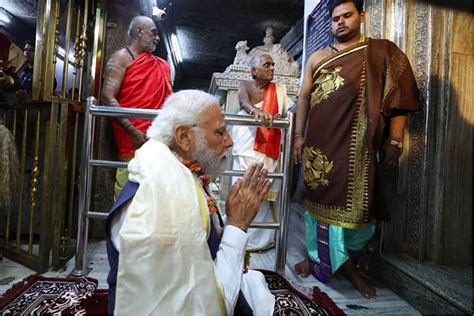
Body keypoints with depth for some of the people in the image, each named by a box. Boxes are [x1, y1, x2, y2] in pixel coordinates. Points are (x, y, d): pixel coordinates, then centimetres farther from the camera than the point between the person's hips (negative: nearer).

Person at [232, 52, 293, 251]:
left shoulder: (279, 89, 8)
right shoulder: (245, 85, 4)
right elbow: (244, 101, -19)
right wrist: (256, 111, -40)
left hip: (268, 150, 0)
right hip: (245, 148, 1)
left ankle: (260, 238, 11)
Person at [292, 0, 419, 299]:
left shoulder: (383, 51, 6)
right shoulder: (317, 57, 13)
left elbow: (398, 97, 1)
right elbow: (304, 97, 12)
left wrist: (395, 140, -8)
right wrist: (299, 135, 6)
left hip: (357, 145, -1)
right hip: (320, 144, 2)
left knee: (356, 204, 6)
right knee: (318, 200, 9)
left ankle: (350, 264, 27)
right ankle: (315, 256, 28)